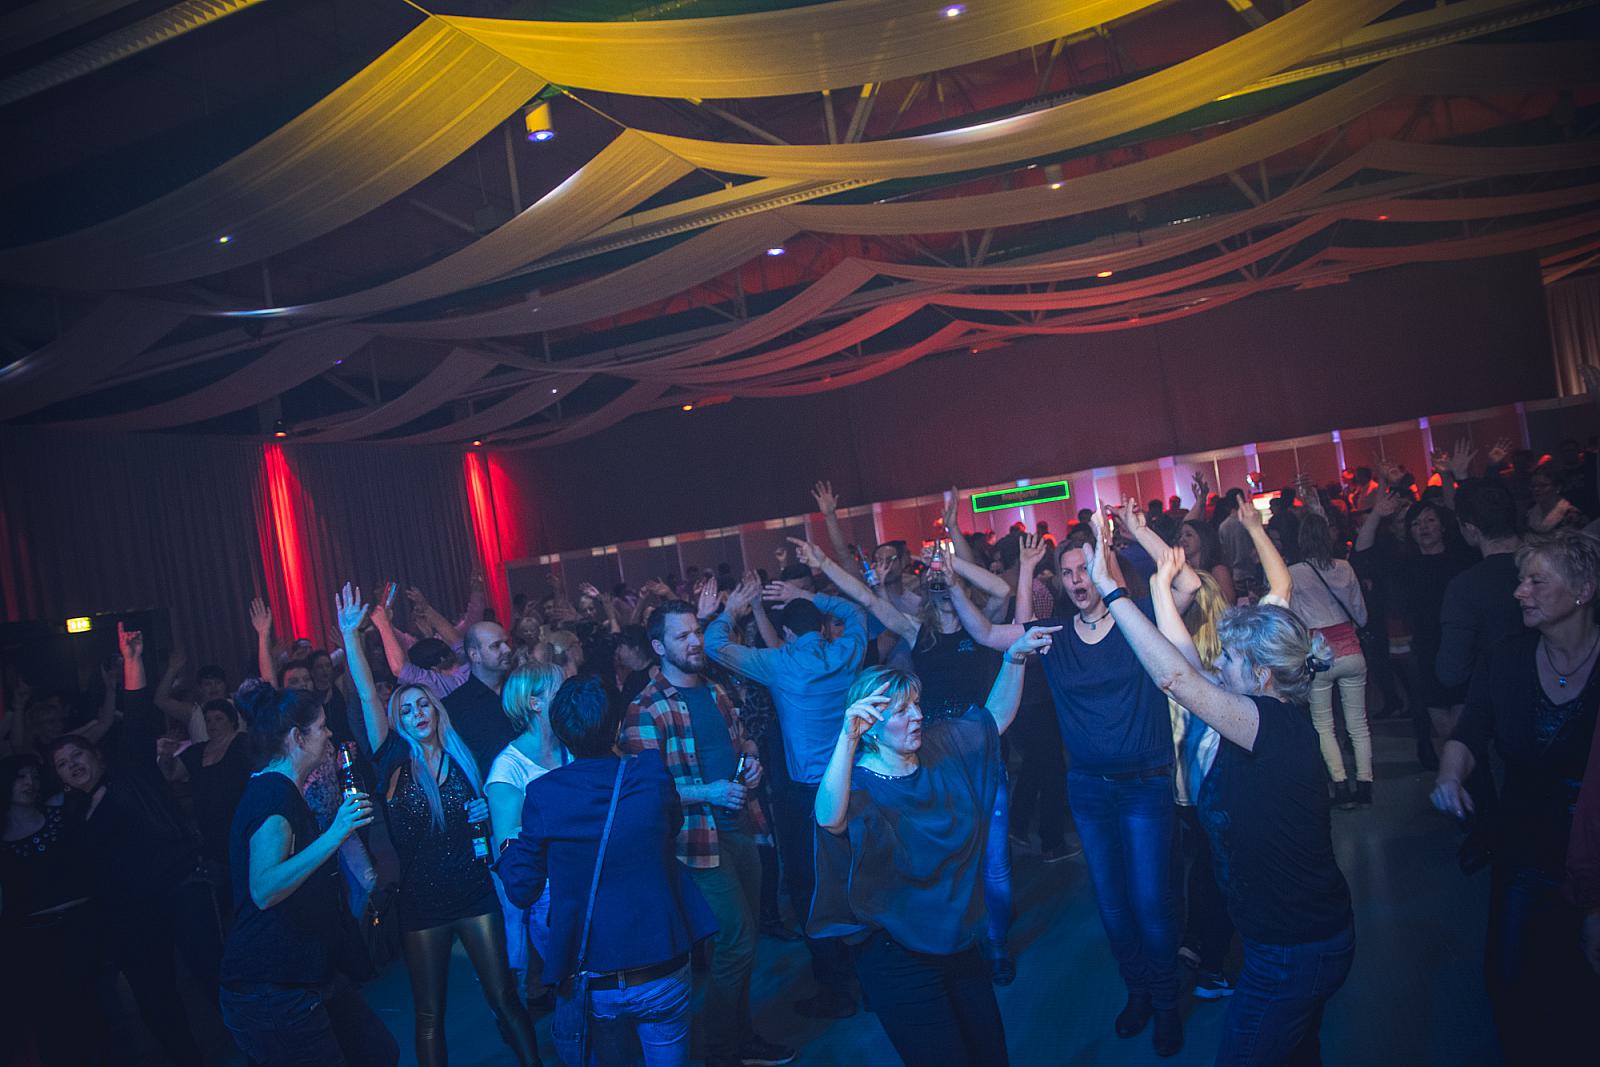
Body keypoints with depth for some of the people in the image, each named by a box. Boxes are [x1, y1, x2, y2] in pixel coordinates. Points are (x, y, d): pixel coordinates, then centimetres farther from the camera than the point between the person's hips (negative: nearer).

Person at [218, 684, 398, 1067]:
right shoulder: (273, 794, -20)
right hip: (272, 991, -10)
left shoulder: (281, 790, 12)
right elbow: (263, 890, -35)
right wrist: (334, 835, -40)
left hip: (309, 976, 10)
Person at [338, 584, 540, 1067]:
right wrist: (351, 634, -15)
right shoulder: (394, 763, -2)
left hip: (474, 891, 1)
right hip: (421, 901, -1)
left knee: (504, 998, 6)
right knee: (429, 1015, 10)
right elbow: (367, 695, -10)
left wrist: (485, 818, -7)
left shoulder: (460, 758, 2)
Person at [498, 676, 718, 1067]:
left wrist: (507, 846, 15)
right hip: (662, 974, 0)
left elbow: (522, 891, -5)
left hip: (590, 983, 0)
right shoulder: (651, 773, -12)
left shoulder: (542, 794, -13)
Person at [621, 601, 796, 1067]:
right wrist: (707, 792, -24)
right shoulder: (646, 710, -14)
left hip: (740, 824, 7)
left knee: (742, 939, 17)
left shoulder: (714, 690, 10)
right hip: (700, 836, -7)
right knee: (738, 942, -3)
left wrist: (751, 759, 2)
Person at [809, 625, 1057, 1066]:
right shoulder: (857, 784, -22)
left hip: (960, 941, 7)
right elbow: (830, 818, -44)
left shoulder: (942, 746, -2)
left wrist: (1014, 658, -8)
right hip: (898, 959, -6)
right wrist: (847, 737, -54)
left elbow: (997, 713, 8)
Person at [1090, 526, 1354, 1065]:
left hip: (1294, 949, -9)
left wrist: (1109, 589, -31)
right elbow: (1191, 671, 5)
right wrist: (1160, 588, 7)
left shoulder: (1279, 726, -27)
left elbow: (1176, 676, -35)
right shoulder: (1277, 719, -1)